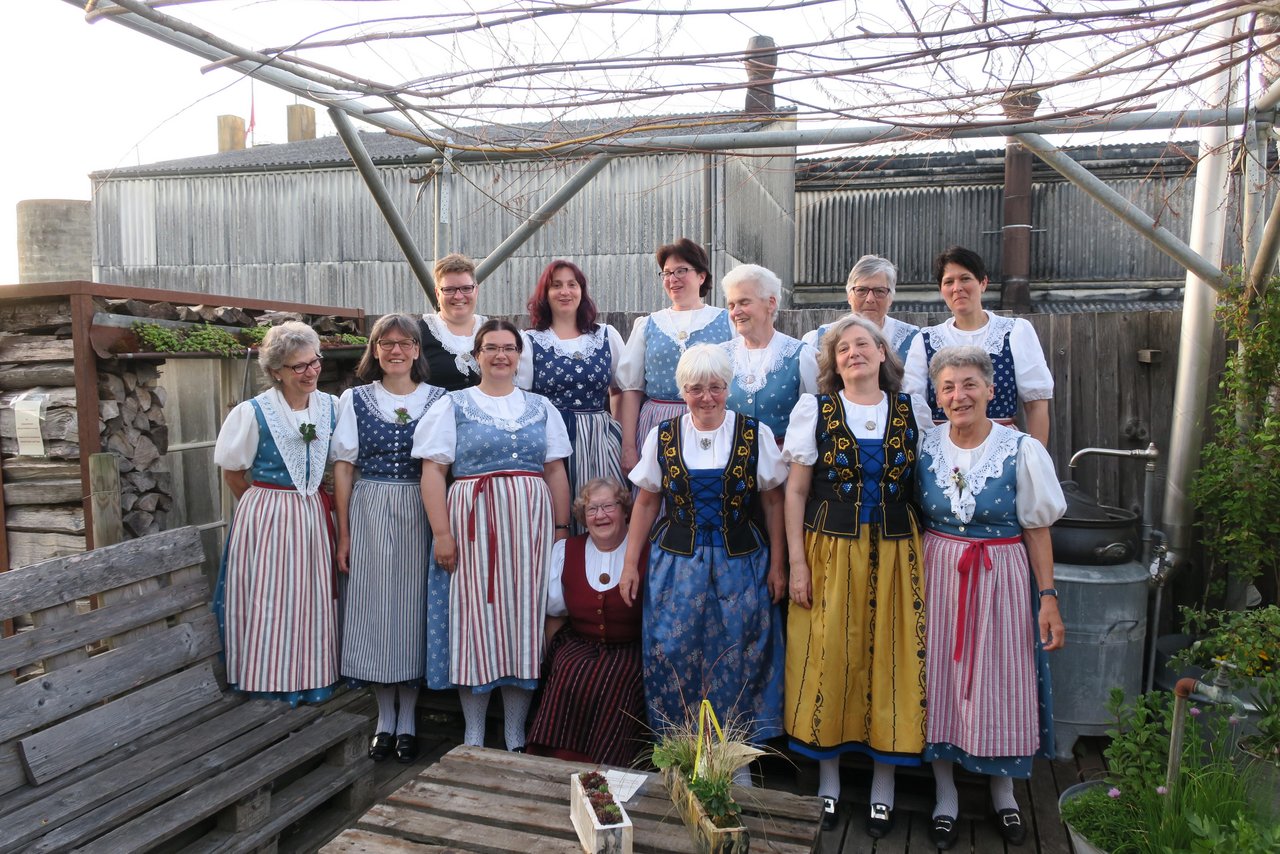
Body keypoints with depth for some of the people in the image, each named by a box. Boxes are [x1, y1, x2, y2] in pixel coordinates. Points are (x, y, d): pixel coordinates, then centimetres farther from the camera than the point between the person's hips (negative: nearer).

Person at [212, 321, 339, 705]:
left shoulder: (331, 406, 0)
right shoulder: (252, 412, -10)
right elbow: (233, 472, 1)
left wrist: (314, 501, 6)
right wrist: (266, 503, 4)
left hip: (315, 517, 4)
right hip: (266, 519, -4)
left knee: (314, 600, 11)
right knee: (268, 603, 3)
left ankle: (313, 681, 25)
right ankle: (270, 685, 18)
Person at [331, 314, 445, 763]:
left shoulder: (437, 399, 3)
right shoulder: (354, 399, 4)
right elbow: (343, 468, 3)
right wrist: (344, 535, -1)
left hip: (420, 517, 0)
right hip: (369, 514, 1)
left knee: (415, 608, 5)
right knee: (373, 608, 5)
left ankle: (408, 719, 21)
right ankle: (385, 718, 21)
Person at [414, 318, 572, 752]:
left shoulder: (541, 407, 13)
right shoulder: (453, 405, 4)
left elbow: (556, 472, 11)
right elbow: (433, 472, -3)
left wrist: (561, 529, 5)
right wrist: (441, 533, -10)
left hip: (530, 526, 3)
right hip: (473, 526, -2)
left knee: (524, 618, 5)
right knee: (476, 618, 2)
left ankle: (516, 737, 18)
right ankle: (474, 738, 16)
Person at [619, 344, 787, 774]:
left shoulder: (756, 435, -1)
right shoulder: (662, 436, 2)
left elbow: (774, 501, 2)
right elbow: (646, 503, 7)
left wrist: (777, 565, -2)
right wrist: (630, 564, 4)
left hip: (740, 564, -1)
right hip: (676, 563, 1)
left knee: (736, 659, 2)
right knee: (672, 653, 0)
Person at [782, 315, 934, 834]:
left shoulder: (913, 411, 6)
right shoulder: (815, 410, 2)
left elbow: (924, 487, 10)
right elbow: (796, 490, 0)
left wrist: (926, 554, 1)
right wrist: (797, 562, -5)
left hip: (895, 555, 1)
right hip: (831, 552, -1)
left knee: (890, 660, 5)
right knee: (827, 659, 4)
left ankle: (883, 785, 22)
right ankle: (828, 780, 24)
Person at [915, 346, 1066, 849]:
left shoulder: (1022, 451, -8)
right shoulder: (924, 447, -3)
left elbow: (1037, 529, -4)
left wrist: (1048, 598, -7)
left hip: (1002, 577, -1)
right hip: (939, 575, 2)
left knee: (1000, 681, 7)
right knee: (940, 678, 8)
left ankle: (1003, 792, 31)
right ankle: (945, 794, 26)